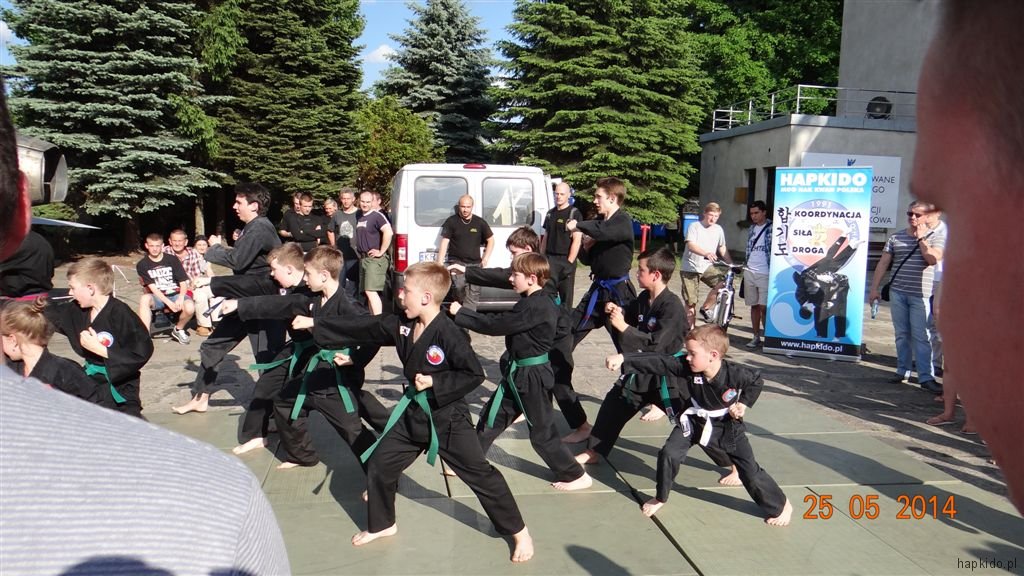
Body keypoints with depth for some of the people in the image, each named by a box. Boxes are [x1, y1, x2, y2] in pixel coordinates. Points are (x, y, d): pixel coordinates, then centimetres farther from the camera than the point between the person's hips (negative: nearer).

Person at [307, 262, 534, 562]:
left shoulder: (448, 334, -24)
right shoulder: (401, 325, -2)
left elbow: (474, 374, -21)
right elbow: (361, 328, 3)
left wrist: (435, 383, -23)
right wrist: (314, 324, 3)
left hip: (448, 416, -7)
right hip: (413, 413, 7)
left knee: (480, 474, 0)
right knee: (378, 466, 14)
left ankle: (518, 530, 17)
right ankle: (382, 524, 37)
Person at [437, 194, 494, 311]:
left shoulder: (480, 222, 6)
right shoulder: (451, 221, 1)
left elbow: (490, 240, 18)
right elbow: (444, 243, -1)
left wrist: (485, 259, 9)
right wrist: (439, 264, -8)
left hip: (475, 264, 2)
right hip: (457, 263, -2)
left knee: (473, 295, 0)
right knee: (459, 292, -12)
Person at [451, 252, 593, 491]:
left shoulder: (534, 308, -25)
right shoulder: (538, 302, 4)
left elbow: (494, 325, -23)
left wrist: (460, 313, -15)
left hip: (531, 377, -10)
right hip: (520, 373, 10)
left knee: (542, 432, 3)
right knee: (491, 417, 17)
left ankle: (576, 476, 17)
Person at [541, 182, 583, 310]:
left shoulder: (574, 213, -5)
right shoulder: (550, 213, 14)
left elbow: (577, 239, -11)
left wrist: (569, 262, -16)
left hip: (566, 259, -5)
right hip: (549, 259, 5)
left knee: (566, 296, 3)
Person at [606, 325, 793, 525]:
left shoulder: (734, 373, -30)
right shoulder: (685, 366, -27)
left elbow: (757, 380, -9)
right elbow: (657, 361, -34)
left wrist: (744, 404, -17)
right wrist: (623, 358, -42)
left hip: (727, 425, -2)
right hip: (694, 421, 2)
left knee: (750, 470, 3)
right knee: (668, 454, -11)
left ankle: (780, 505, 28)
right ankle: (660, 497, 16)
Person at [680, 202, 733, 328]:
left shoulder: (718, 229, 7)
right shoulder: (695, 227, -8)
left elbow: (722, 248, 15)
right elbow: (690, 245, -23)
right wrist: (706, 253, -39)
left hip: (707, 266, 4)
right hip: (691, 268, -4)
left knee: (722, 283, -24)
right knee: (691, 303, -1)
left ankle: (706, 308, -3)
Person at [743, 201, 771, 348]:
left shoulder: (772, 228, -6)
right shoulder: (751, 229, 13)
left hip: (765, 273, -6)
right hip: (750, 272, 6)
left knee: (763, 307, -8)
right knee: (754, 306, 10)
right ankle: (756, 337, 18)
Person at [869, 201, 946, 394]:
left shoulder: (935, 236, 2)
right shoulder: (896, 237, 10)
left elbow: (933, 258, -16)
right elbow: (883, 263, 11)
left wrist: (921, 238, -7)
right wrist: (875, 288, 6)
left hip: (921, 295, -3)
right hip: (897, 292, 3)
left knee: (921, 337, -5)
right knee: (902, 335, 9)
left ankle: (926, 377, -4)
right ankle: (903, 371, 17)